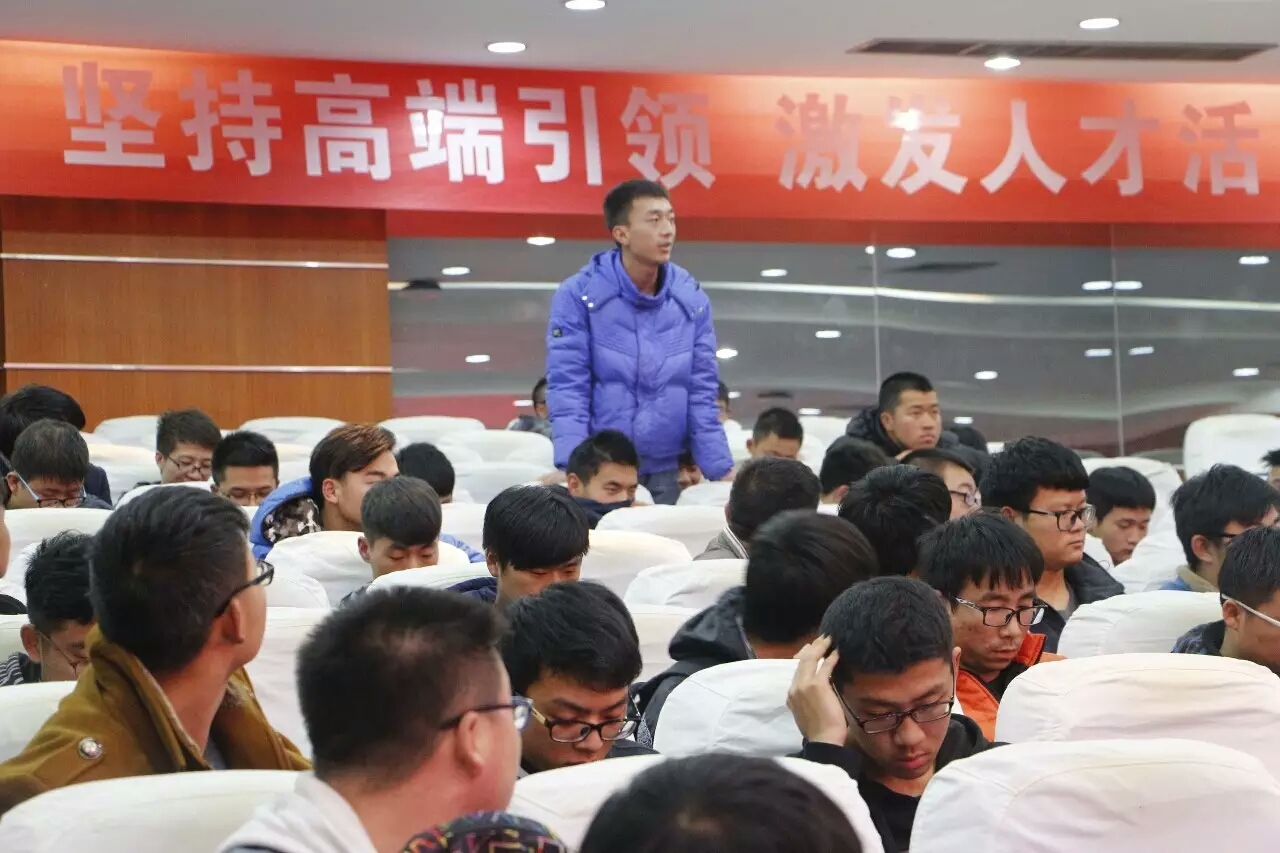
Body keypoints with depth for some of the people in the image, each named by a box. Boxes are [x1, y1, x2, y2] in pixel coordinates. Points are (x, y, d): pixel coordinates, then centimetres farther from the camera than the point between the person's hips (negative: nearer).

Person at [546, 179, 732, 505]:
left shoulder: (691, 300, 2)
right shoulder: (578, 296, -8)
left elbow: (701, 393, 5)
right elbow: (567, 389, -12)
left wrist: (722, 472, -2)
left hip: (663, 474, 3)